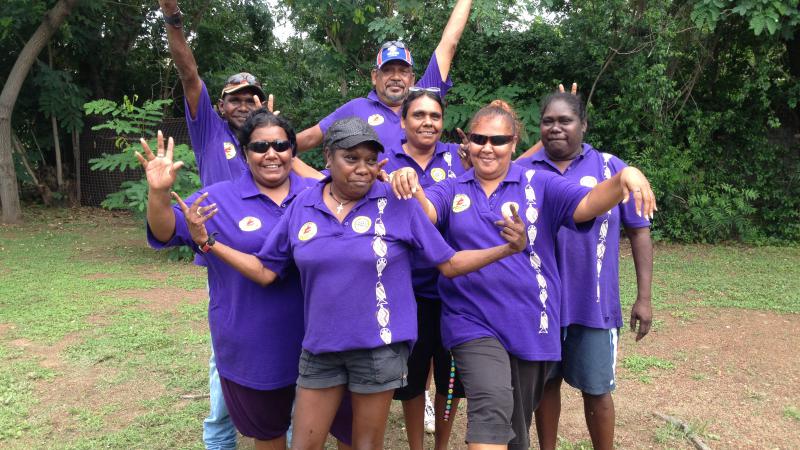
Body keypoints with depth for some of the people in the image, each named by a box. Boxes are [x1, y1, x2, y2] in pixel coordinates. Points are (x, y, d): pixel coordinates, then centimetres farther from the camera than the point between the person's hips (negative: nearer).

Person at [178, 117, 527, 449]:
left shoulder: (397, 203, -9)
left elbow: (449, 264, -5)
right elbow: (265, 272, 4)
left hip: (379, 347, -2)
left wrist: (507, 249, -16)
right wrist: (208, 242, -2)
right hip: (320, 345, 3)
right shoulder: (301, 207, -1)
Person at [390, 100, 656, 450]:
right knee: (493, 404, -24)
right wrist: (409, 186, -36)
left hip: (530, 325, 1)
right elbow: (425, 211, -14)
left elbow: (586, 205, -13)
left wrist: (623, 178, -33)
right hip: (473, 323, -1)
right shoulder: (453, 189, 4)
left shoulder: (539, 184, 0)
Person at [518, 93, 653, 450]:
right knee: (545, 382, 15)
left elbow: (639, 232, 3)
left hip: (594, 303, -1)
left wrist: (644, 297, -2)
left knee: (596, 388, 9)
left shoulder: (612, 169, 0)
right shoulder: (521, 171, 2)